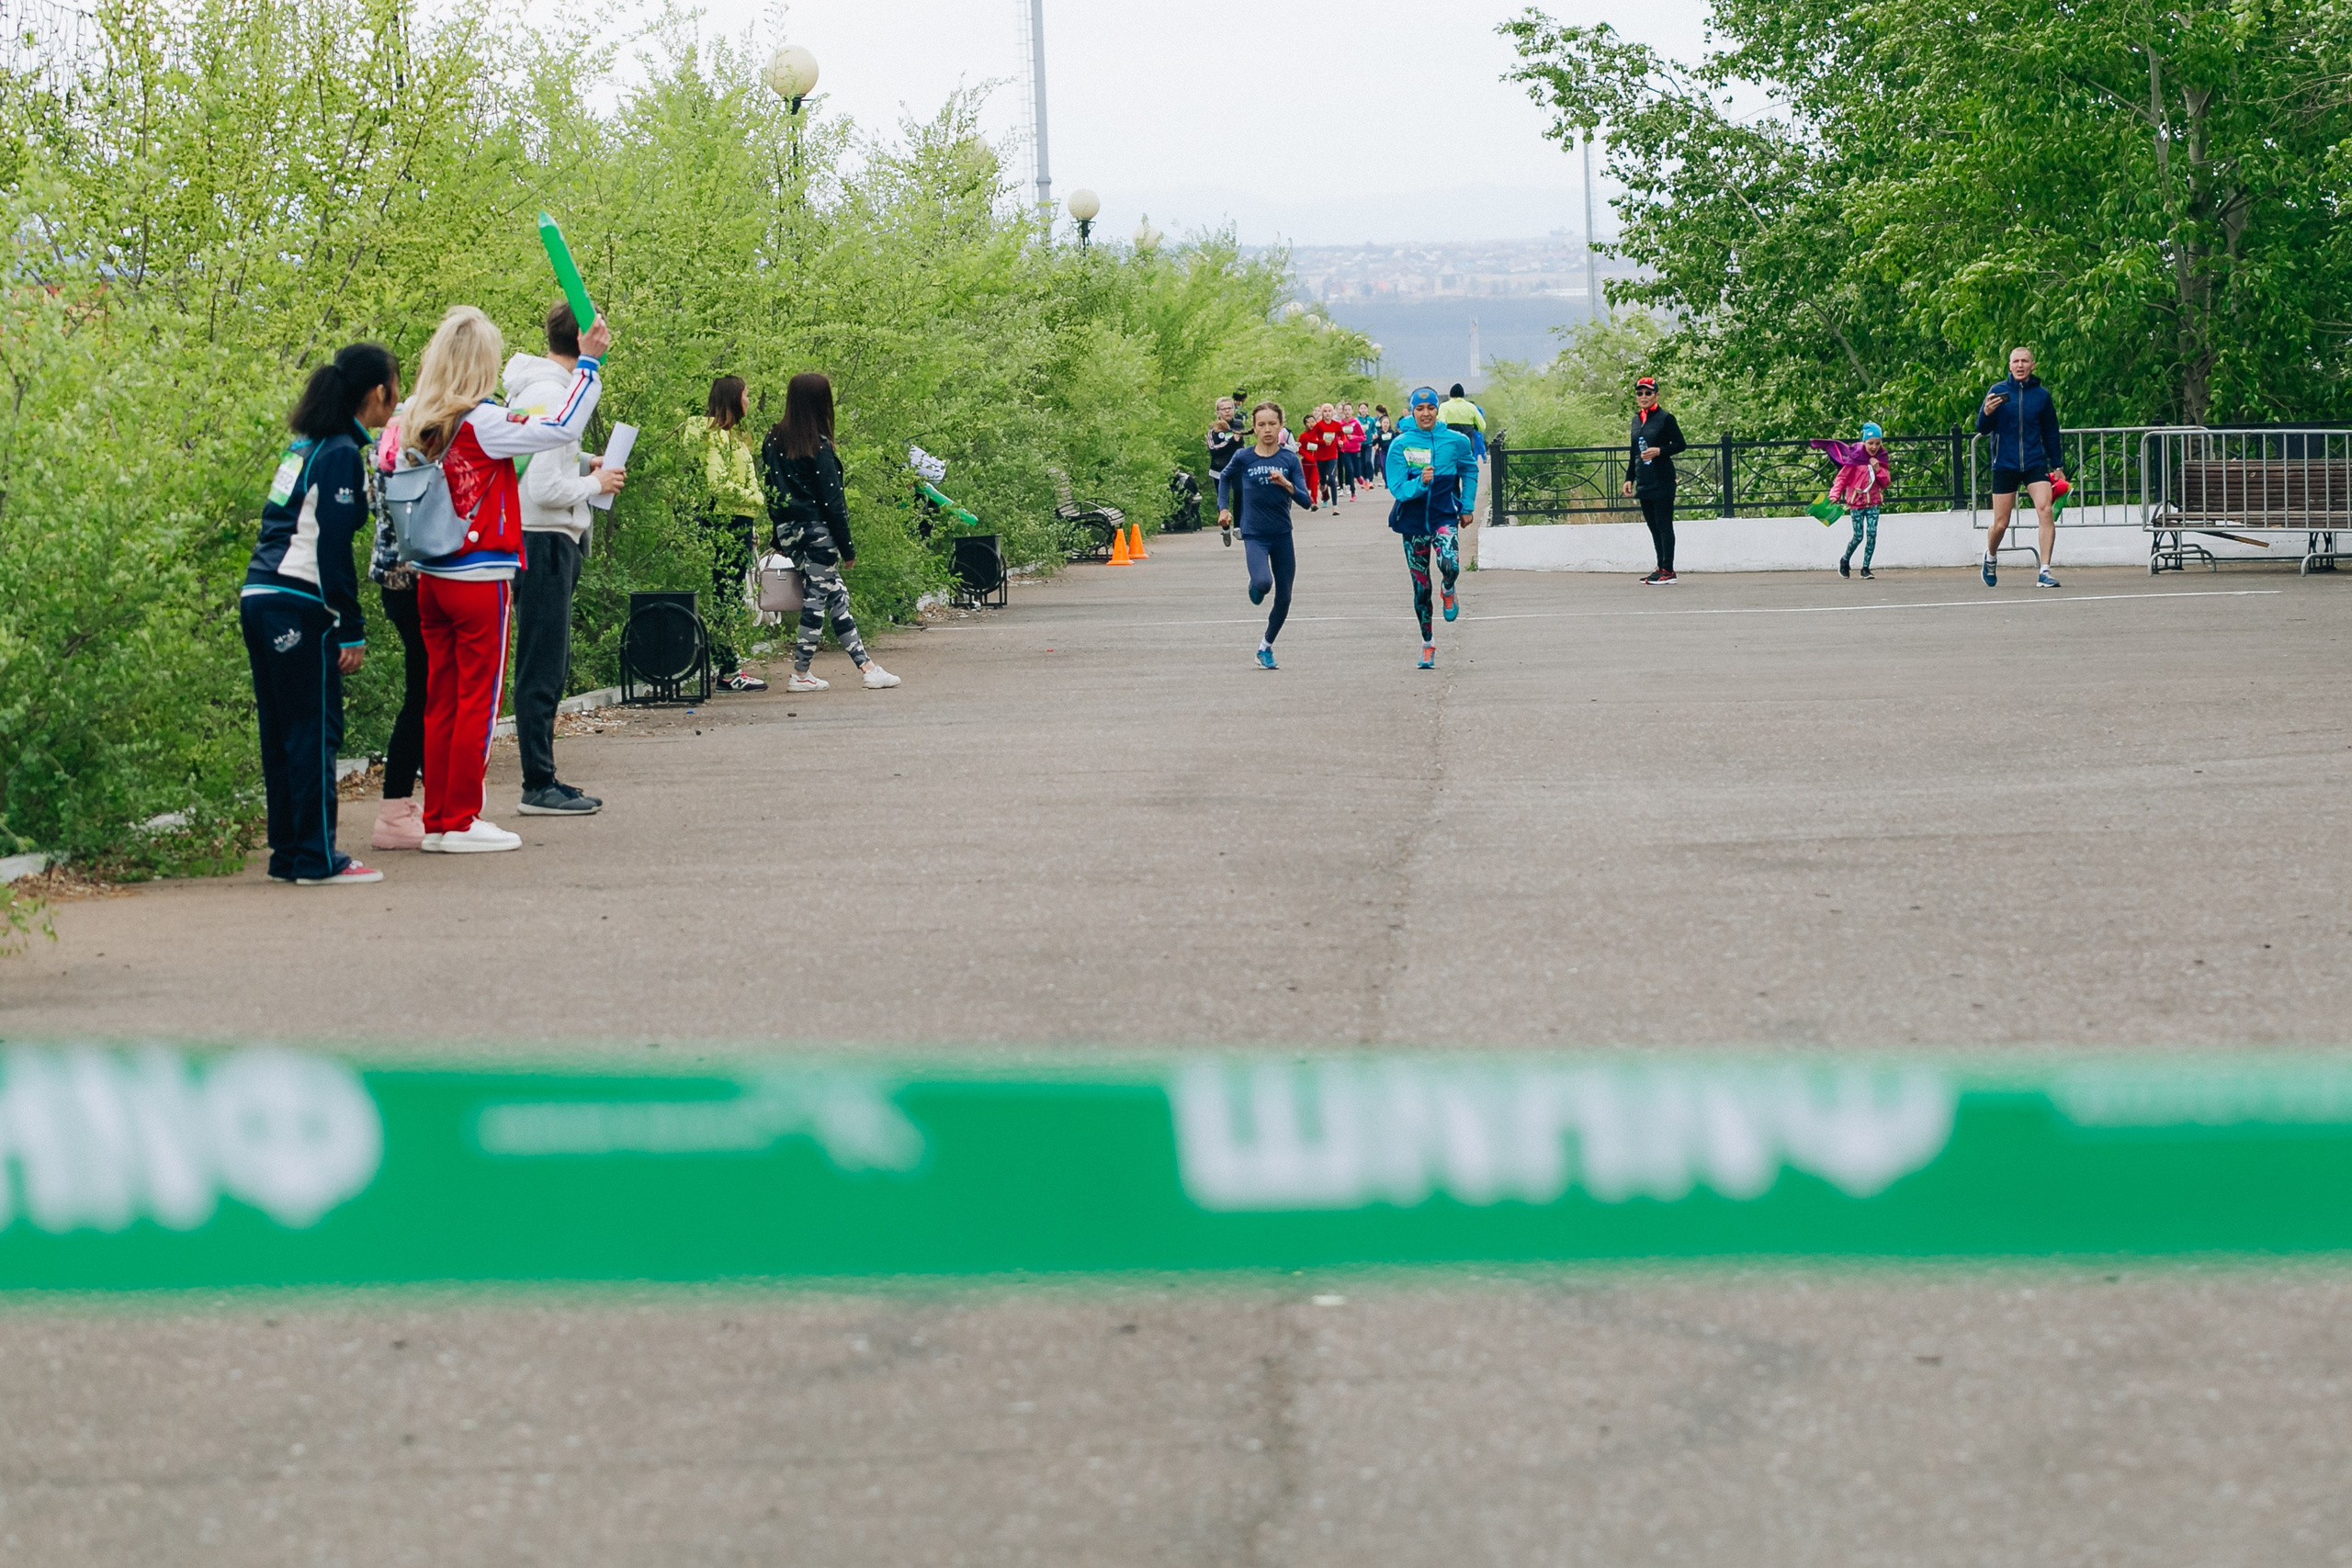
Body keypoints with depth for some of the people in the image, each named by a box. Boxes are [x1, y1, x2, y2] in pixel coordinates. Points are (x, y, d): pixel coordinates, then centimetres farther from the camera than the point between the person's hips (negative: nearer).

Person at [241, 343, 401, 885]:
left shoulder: (304, 445, 15)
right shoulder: (341, 454, -11)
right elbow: (332, 548, -15)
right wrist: (353, 631, -13)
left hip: (259, 597, 9)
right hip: (298, 608, -9)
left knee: (282, 733, 12)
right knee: (315, 732, -3)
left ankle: (288, 854, 17)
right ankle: (317, 859, -1)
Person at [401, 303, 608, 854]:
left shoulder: (416, 424, 5)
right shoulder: (481, 422, -15)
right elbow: (561, 428, -18)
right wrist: (589, 363, -11)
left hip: (431, 578, 7)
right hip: (481, 578, -6)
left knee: (441, 700, 11)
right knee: (479, 700, 2)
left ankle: (438, 820, 15)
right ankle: (460, 822, 4)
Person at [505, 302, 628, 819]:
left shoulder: (536, 389, 14)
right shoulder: (550, 395, -18)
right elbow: (544, 488, -22)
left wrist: (583, 466, 11)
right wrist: (595, 484, -8)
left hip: (547, 542, 10)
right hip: (543, 541, -10)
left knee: (550, 669, 14)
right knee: (542, 670, -6)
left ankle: (543, 780, 20)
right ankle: (539, 787, -3)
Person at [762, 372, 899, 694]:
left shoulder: (773, 441, 6)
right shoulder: (818, 446, -13)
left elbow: (769, 489, 9)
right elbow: (832, 500, -12)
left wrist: (779, 535, 15)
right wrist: (847, 548, -7)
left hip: (788, 531, 7)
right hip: (817, 531, -7)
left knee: (837, 597, 12)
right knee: (815, 599, 2)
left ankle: (866, 665, 12)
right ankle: (800, 675, 5)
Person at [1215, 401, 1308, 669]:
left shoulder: (1290, 459, -4)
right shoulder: (1244, 459, -6)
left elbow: (1306, 501, -9)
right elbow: (1224, 478, 16)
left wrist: (1286, 484, -25)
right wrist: (1223, 508, 9)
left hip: (1282, 536, 2)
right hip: (1255, 535, -2)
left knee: (1284, 597, 7)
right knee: (1263, 582, -28)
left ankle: (1266, 647, 28)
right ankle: (1255, 587, 11)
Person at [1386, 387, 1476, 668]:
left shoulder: (1455, 441, -4)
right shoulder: (1401, 445, -7)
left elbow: (1469, 470, 14)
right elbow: (1397, 488, -12)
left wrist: (1467, 508, 13)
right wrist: (1420, 482, -30)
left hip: (1444, 516, -1)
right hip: (1413, 521, 1)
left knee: (1450, 566, -29)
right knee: (1420, 586, 8)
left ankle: (1449, 592, 8)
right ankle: (1428, 643, 24)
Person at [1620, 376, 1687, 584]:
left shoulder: (1665, 418, -6)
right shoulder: (1636, 420, 14)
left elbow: (1680, 444, -6)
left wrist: (1659, 451, -20)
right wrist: (1629, 478, 17)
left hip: (1662, 480, -7)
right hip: (1644, 481, 7)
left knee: (1664, 525, -6)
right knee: (1653, 526, 9)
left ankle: (1668, 570, -4)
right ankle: (1661, 568, 13)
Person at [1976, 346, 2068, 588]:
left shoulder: (2042, 394, 4)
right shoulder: (1998, 391, -1)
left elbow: (2050, 432, 14)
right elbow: (1982, 430, -3)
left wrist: (2057, 466, 15)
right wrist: (1986, 413, -24)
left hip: (2035, 464, 1)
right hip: (2005, 466, -1)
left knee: (2046, 511, -19)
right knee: (2001, 524, 3)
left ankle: (2044, 572, -16)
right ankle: (1990, 557, 35)